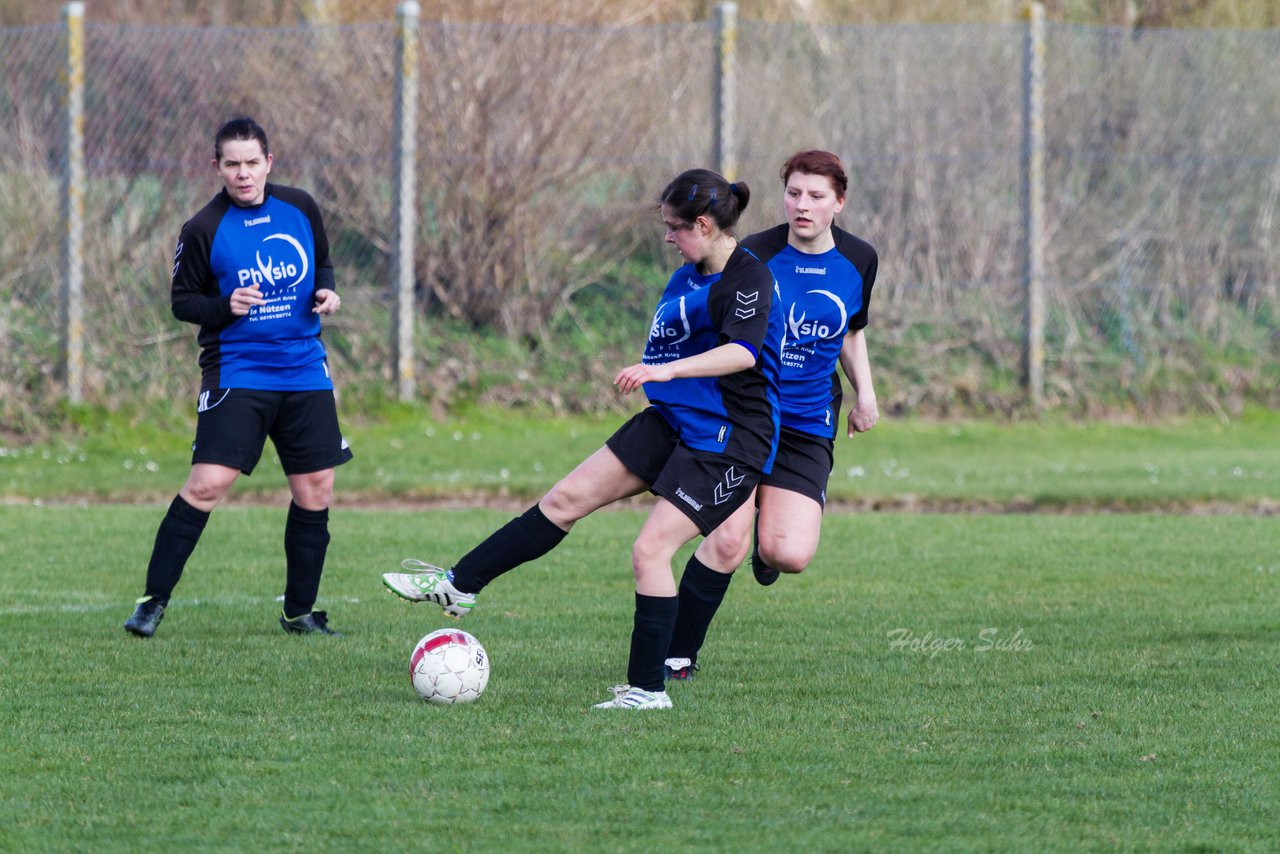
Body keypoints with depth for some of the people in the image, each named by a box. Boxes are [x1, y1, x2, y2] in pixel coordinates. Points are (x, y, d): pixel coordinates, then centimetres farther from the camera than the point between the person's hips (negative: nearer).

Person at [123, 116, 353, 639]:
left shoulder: (300, 209, 4)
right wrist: (225, 306, -19)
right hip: (237, 373, -4)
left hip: (304, 371, 4)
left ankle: (299, 612, 19)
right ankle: (153, 602, -7)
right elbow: (182, 301, 0)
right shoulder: (203, 231, -7)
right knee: (207, 483, -17)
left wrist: (326, 291, -2)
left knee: (315, 492, 3)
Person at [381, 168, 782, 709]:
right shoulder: (690, 276, 10)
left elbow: (744, 351, -35)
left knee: (650, 548, -16)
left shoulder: (749, 278, -18)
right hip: (672, 422, 9)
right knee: (565, 499, 6)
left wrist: (666, 369, -45)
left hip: (725, 441, -9)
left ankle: (648, 688, -6)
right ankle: (459, 586, 12)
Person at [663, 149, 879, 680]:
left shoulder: (858, 261, 2)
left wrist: (865, 392, 12)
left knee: (790, 556, -12)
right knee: (728, 542, -18)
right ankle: (678, 655, 1)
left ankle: (769, 537, 28)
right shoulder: (756, 255, -11)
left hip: (808, 425, 3)